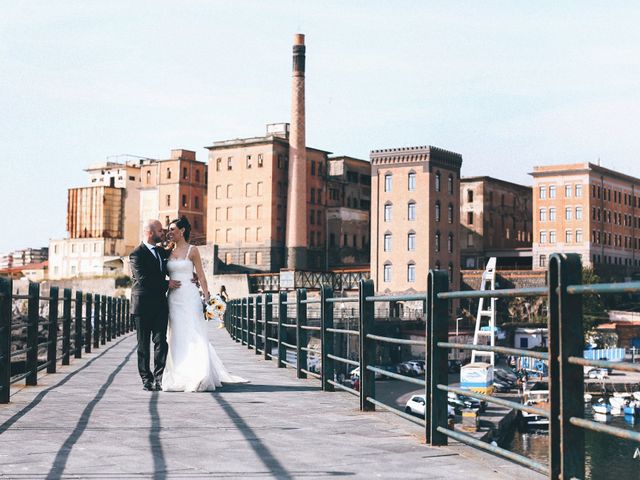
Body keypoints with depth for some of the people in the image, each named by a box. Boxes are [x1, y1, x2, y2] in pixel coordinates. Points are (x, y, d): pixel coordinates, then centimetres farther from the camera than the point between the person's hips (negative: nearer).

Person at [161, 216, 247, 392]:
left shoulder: (192, 250, -1)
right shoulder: (169, 252, 12)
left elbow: (201, 276, -3)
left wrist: (207, 297, -10)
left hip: (190, 298, -5)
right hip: (174, 298, 5)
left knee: (193, 337, -7)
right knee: (177, 338, 4)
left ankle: (198, 378, -5)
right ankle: (181, 377, 8)